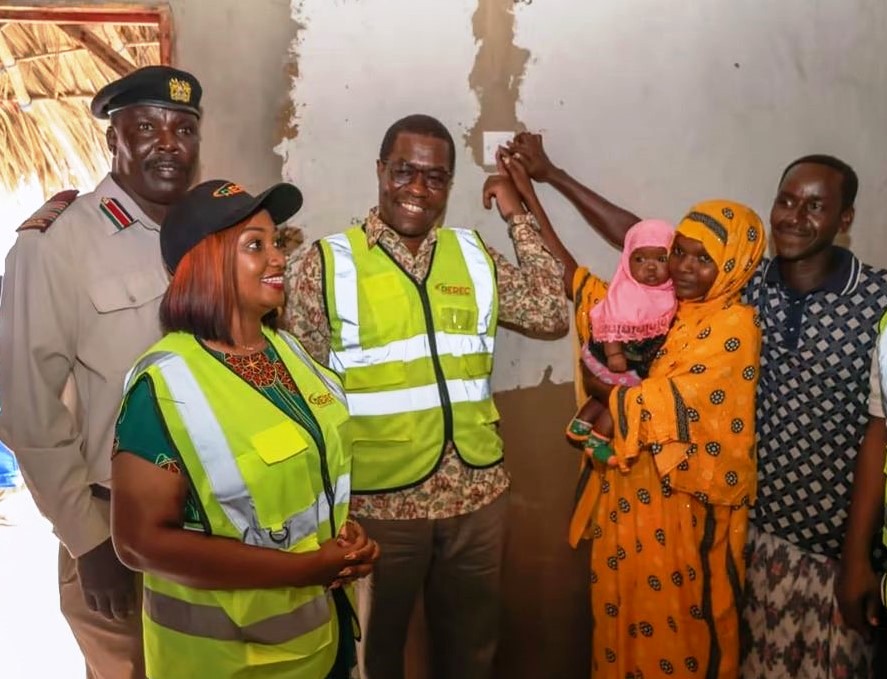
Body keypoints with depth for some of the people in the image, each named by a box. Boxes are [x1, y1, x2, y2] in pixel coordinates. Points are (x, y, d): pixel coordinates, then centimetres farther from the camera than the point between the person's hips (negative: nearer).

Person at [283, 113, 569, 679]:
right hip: (376, 501, -3)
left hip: (477, 494, 4)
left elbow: (553, 314, -3)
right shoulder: (328, 265, -7)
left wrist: (517, 215, -2)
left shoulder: (475, 257, 5)